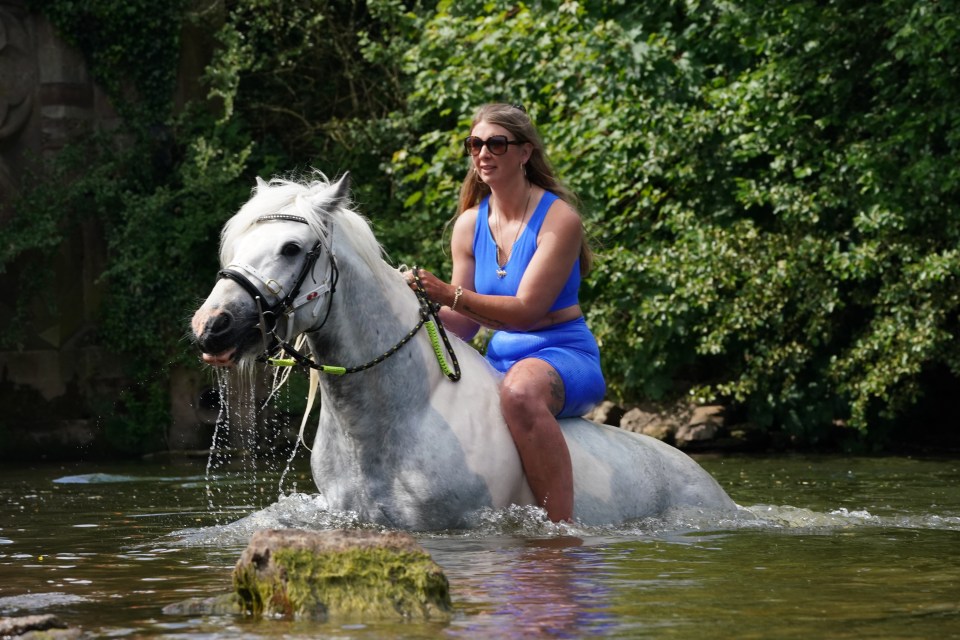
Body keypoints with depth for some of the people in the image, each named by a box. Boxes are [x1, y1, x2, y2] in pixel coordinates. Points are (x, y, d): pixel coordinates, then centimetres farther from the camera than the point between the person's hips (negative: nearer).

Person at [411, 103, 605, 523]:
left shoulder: (558, 218, -11)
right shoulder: (470, 224, 8)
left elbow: (526, 310, -19)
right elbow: (464, 324, 8)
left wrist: (450, 295, -29)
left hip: (564, 354, -7)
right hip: (499, 358, 7)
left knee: (521, 388, -40)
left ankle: (561, 527, -41)